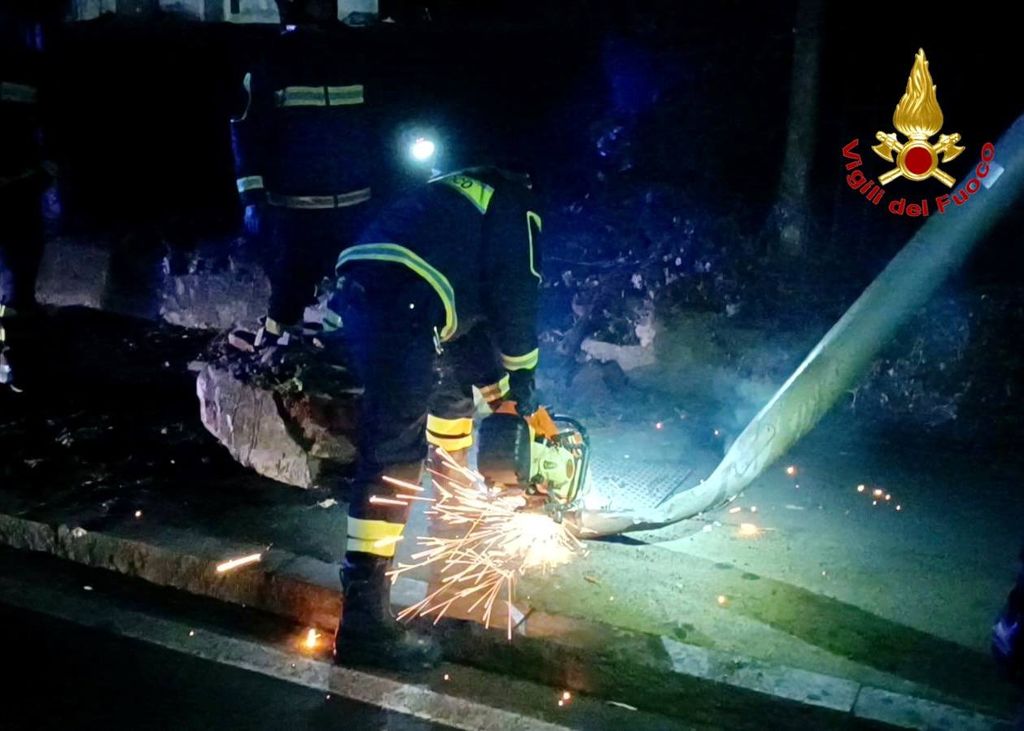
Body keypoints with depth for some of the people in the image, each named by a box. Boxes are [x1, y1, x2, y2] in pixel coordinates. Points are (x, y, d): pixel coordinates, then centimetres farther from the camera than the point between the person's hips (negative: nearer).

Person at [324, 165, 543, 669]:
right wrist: (521, 385, 14)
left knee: (451, 378, 32)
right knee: (393, 456, -12)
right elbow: (514, 299, 2)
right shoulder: (516, 208, 13)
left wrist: (498, 388, 36)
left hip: (354, 299, 10)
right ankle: (364, 619, -13)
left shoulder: (468, 197, 37)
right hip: (397, 315, -10)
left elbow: (467, 308, 36)